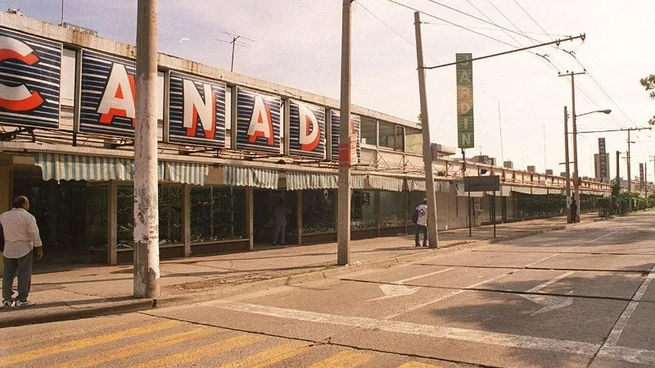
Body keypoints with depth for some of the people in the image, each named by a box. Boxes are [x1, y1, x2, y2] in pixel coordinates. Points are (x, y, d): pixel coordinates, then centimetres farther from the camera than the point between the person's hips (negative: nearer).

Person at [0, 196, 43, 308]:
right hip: (24, 249, -5)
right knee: (24, 274, 0)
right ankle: (21, 299, 0)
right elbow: (35, 235, -9)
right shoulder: (28, 217, -10)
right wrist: (39, 249, -4)